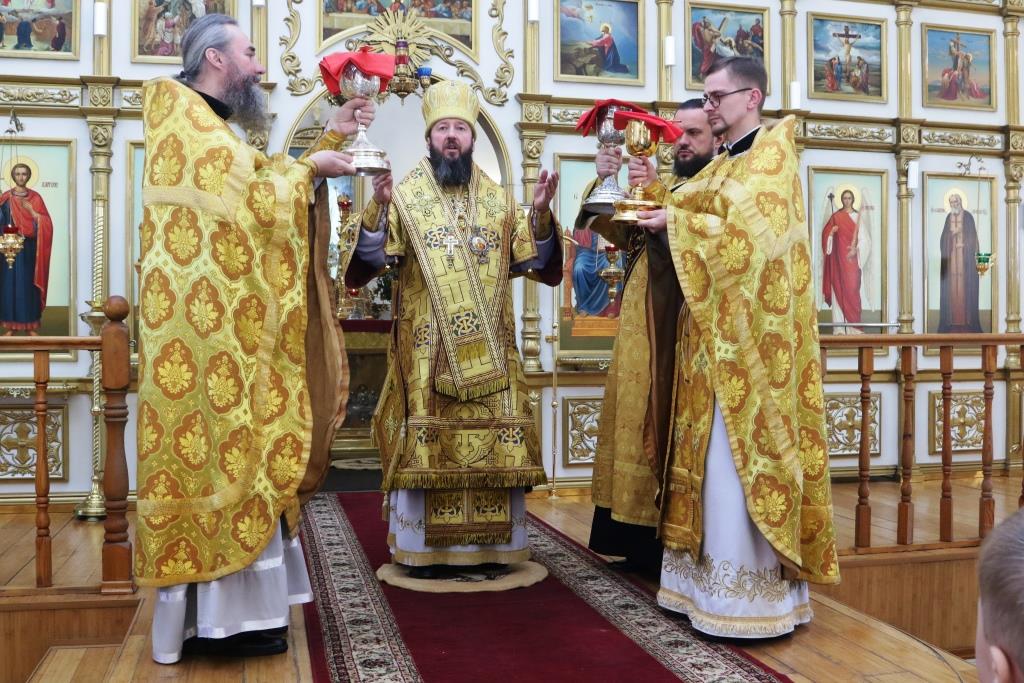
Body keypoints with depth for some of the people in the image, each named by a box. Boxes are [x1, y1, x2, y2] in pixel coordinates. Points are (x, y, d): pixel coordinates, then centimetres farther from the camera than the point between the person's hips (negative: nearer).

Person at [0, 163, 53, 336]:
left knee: (29, 284, 1)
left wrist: (30, 210, -13)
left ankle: (31, 325, 6)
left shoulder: (35, 197, 6)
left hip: (29, 248, 0)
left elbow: (46, 222, -1)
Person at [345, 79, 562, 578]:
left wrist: (540, 215, -8)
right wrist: (377, 209, -23)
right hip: (426, 349, -3)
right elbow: (370, 259, -7)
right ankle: (421, 547, 9)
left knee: (494, 440, 3)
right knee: (425, 442, -3)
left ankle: (493, 544, 15)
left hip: (489, 349, 3)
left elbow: (535, 262, 8)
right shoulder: (405, 195, 3)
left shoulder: (499, 200, 12)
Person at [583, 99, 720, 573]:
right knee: (641, 421, 5)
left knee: (676, 426, -5)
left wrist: (655, 192, -22)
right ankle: (645, 543, 13)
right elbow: (623, 233, 7)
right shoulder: (661, 186, 21)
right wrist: (605, 183, -8)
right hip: (643, 329, 6)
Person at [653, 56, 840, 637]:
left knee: (741, 452, -8)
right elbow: (702, 223, 15)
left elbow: (741, 233, -18)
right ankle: (711, 582, 16)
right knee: (714, 452, 8)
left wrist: (675, 218, -10)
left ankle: (750, 596, 0)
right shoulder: (724, 164, 20)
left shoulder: (771, 152, -5)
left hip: (748, 332, -9)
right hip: (716, 330, 9)